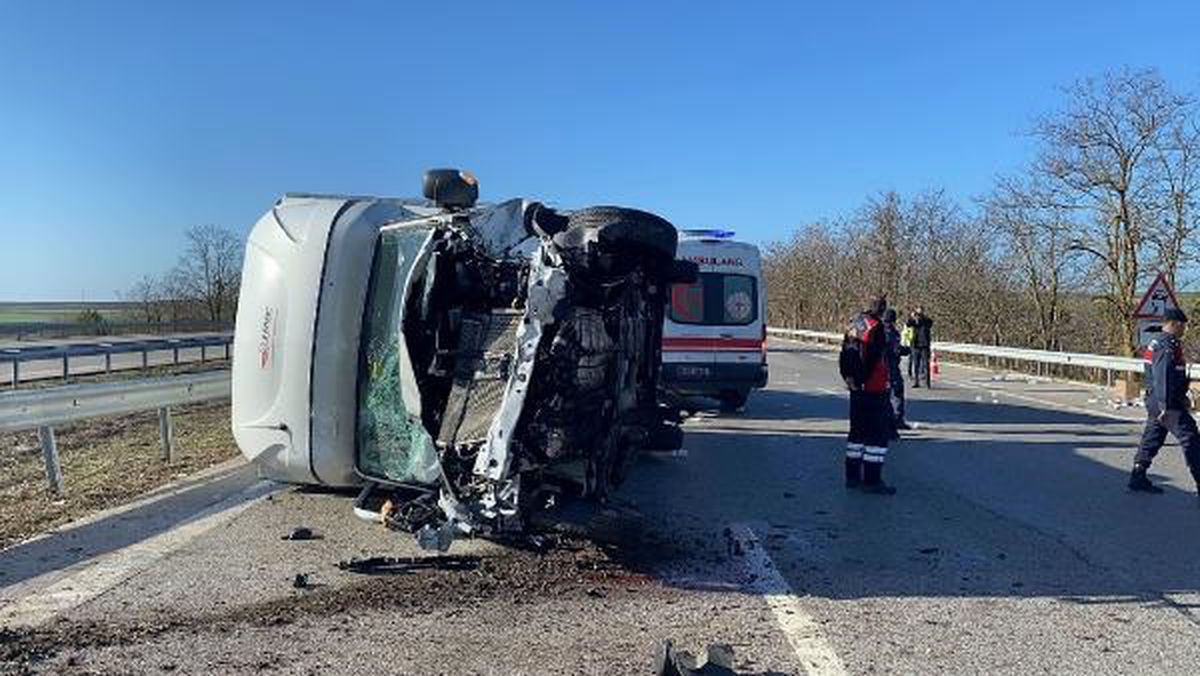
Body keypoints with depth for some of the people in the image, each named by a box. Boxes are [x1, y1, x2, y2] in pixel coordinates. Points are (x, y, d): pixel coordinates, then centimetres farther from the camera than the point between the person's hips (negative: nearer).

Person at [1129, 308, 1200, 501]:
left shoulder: (1156, 344, 16)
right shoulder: (1168, 346, -17)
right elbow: (1164, 378, -24)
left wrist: (1182, 397, 30)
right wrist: (1166, 407, -26)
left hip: (1155, 402, 10)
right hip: (1169, 405, -10)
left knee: (1152, 439, 13)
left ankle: (1138, 477, 17)